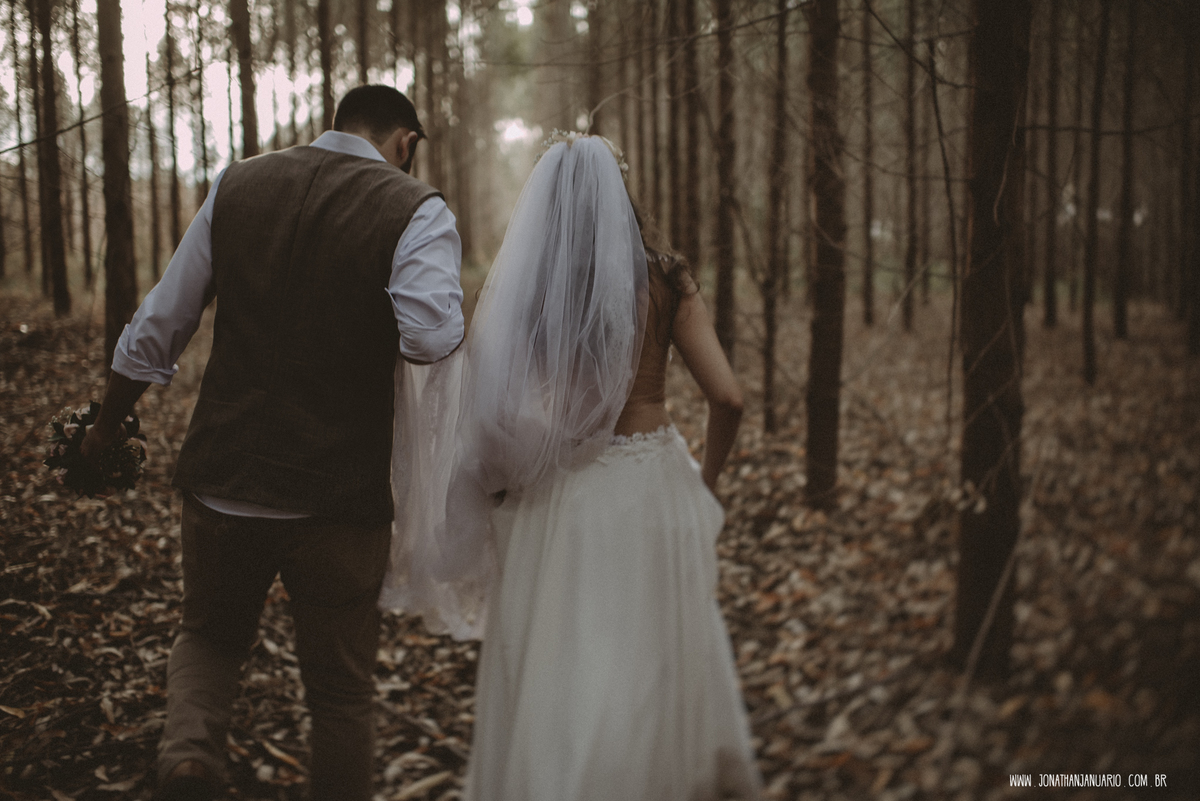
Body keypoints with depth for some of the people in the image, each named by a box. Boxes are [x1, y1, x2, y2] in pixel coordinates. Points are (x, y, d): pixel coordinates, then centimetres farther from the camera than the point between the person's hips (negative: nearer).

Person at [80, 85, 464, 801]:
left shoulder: (237, 187, 4)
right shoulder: (415, 209, -8)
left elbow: (158, 328, 9)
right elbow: (431, 337, -25)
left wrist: (109, 423, 22)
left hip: (223, 480, 3)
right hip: (338, 499, -3)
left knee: (211, 636, 27)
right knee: (342, 689, 16)